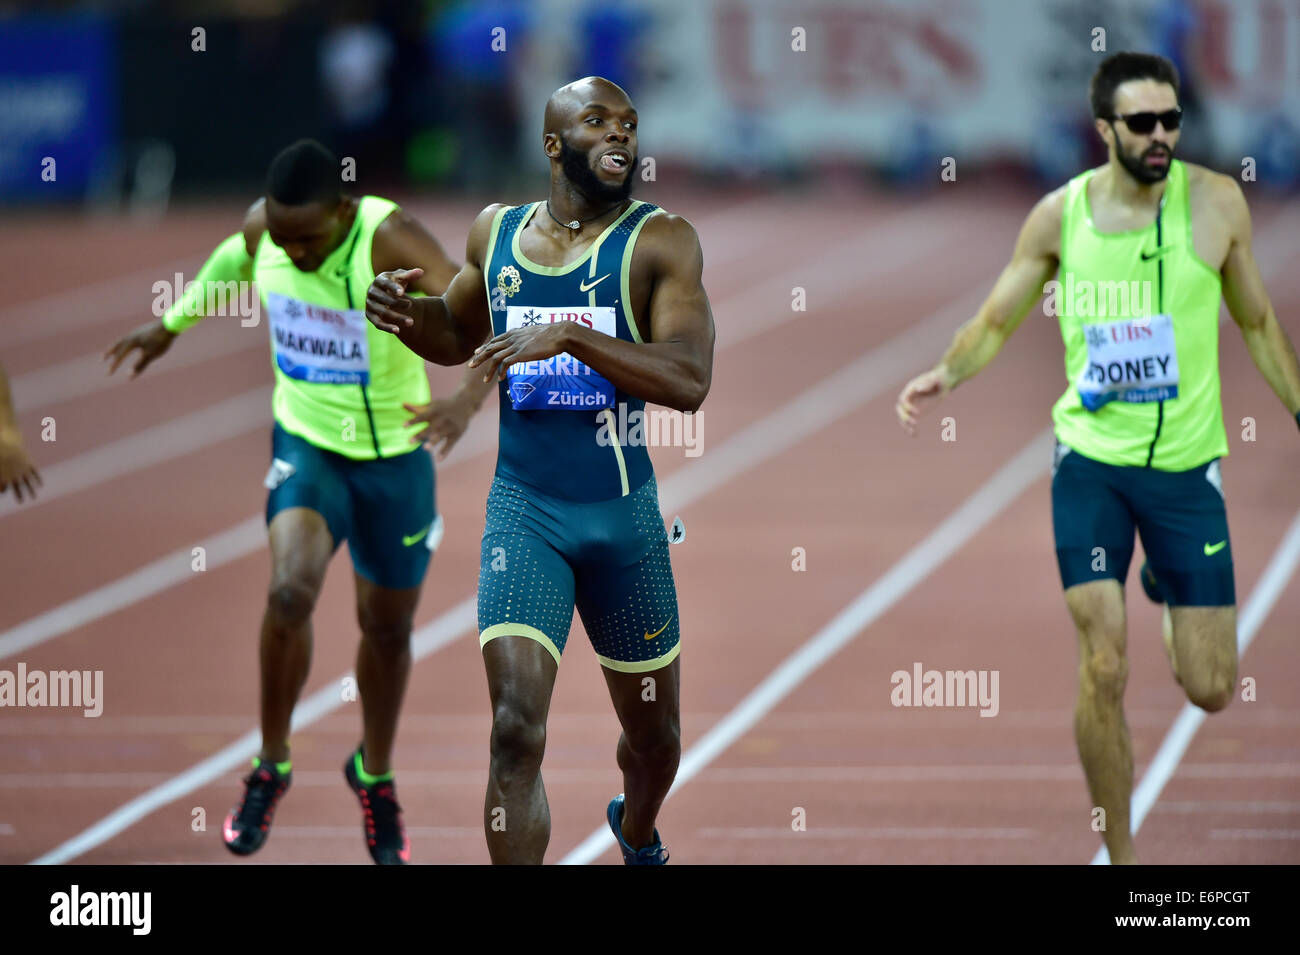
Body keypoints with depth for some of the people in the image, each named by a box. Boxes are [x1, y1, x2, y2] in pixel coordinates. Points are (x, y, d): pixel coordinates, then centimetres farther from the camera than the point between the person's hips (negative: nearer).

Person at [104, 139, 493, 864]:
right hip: (306, 445, 2)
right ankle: (272, 765, -2)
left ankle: (376, 776, 41)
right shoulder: (263, 229, -13)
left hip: (394, 456, -2)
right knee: (291, 590, -23)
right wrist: (173, 324, 25)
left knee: (388, 626, 13)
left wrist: (468, 400, -55)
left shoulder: (391, 240, -27)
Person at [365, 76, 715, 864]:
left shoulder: (660, 241, -7)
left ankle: (637, 832, 52)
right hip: (523, 509, 0)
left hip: (624, 514, 0)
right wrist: (402, 312, 0)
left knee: (654, 731, 18)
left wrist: (569, 336, -29)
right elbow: (457, 334, 24)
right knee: (517, 730, -17)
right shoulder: (495, 232, 4)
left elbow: (689, 382, -20)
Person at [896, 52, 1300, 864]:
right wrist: (946, 373, -13)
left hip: (1186, 463, 0)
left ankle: (1164, 586, 39)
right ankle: (1120, 854, 5)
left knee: (1210, 690, 4)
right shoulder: (1060, 215, -3)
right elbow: (996, 321, 7)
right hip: (1091, 458, 0)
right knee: (1104, 671, -10)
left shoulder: (1216, 203, -4)